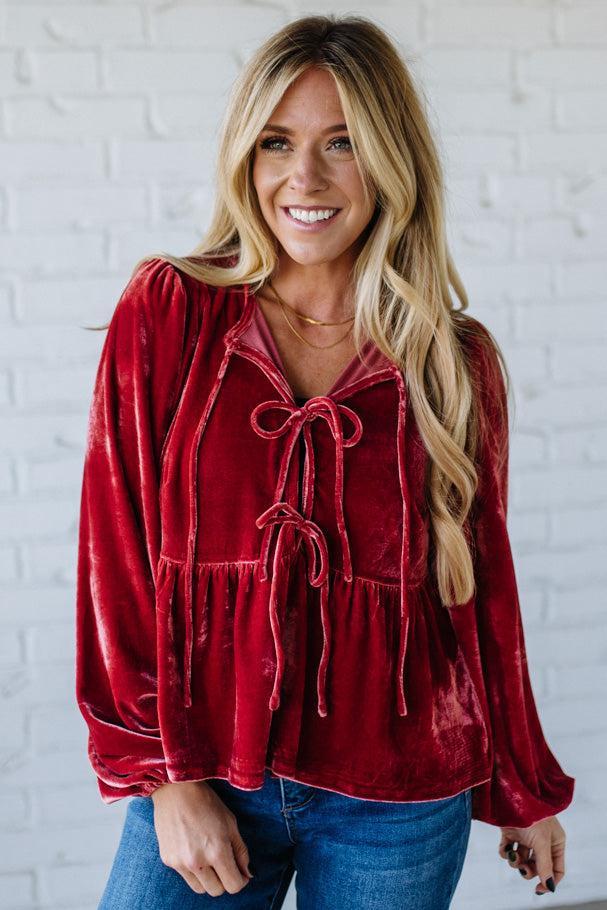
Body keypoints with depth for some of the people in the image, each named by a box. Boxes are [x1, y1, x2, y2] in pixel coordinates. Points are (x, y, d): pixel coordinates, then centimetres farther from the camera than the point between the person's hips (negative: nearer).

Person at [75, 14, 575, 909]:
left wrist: (524, 792, 14)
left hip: (396, 803, 1)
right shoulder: (167, 314, -4)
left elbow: (480, 591, 6)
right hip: (203, 781, 0)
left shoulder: (456, 362, -1)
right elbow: (119, 551, -4)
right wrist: (167, 774, -8)